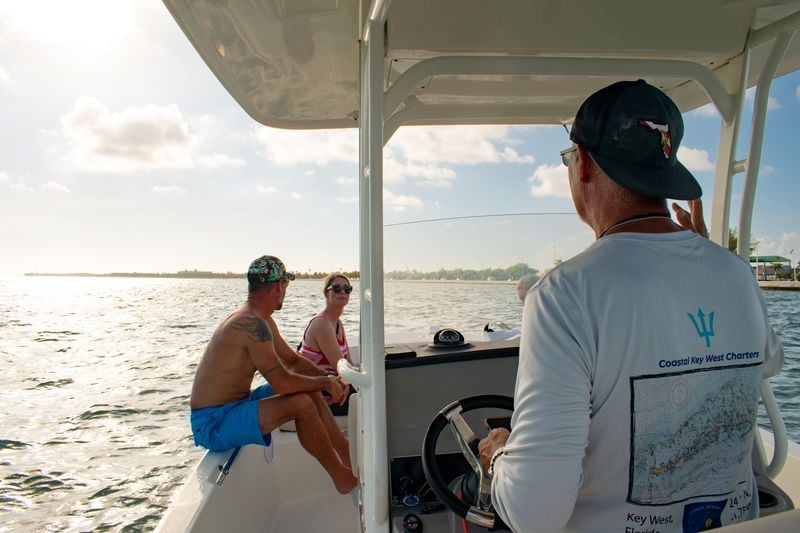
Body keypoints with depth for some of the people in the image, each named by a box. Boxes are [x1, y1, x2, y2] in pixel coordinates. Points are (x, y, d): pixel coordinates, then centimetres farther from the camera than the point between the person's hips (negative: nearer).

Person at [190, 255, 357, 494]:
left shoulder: (261, 320, 8)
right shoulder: (252, 324, -25)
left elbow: (293, 360, 16)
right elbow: (283, 383, -30)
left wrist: (327, 377, 2)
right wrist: (325, 382, -14)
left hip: (237, 404, 10)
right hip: (213, 423, -10)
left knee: (310, 391, 6)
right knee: (302, 403, -25)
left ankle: (350, 458, 13)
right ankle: (342, 477, -6)